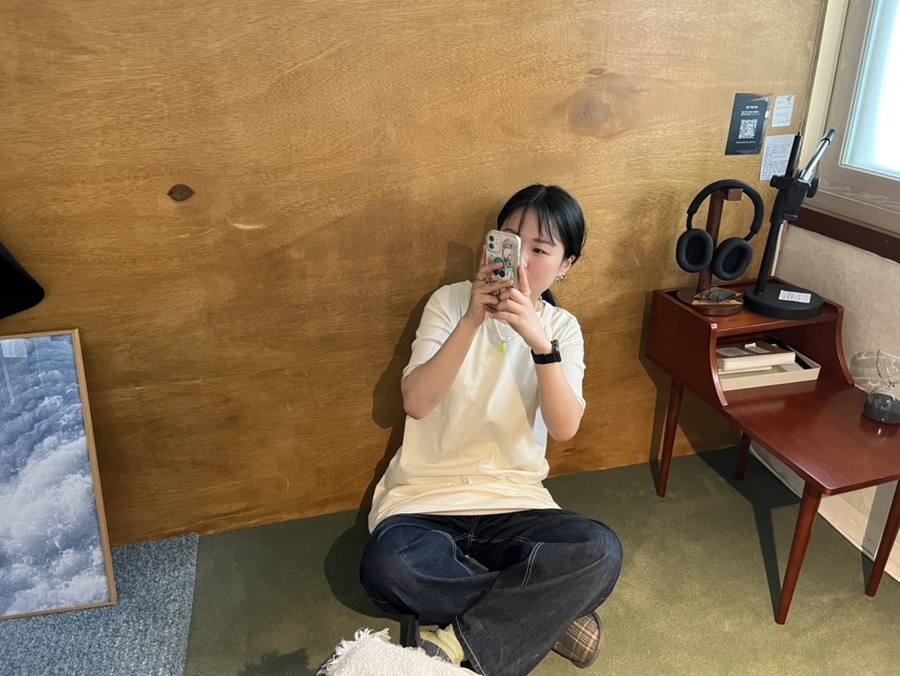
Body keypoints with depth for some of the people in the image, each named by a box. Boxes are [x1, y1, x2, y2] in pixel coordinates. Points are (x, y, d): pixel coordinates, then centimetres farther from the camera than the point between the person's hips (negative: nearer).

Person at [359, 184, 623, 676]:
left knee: (601, 552, -27)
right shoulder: (451, 302, -2)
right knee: (387, 568, -33)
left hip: (514, 501, 2)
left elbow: (565, 427, -13)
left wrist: (539, 340, -27)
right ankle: (544, 611, -11)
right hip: (428, 494, -1)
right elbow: (416, 403, -15)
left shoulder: (562, 328, 3)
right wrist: (472, 321, -24)